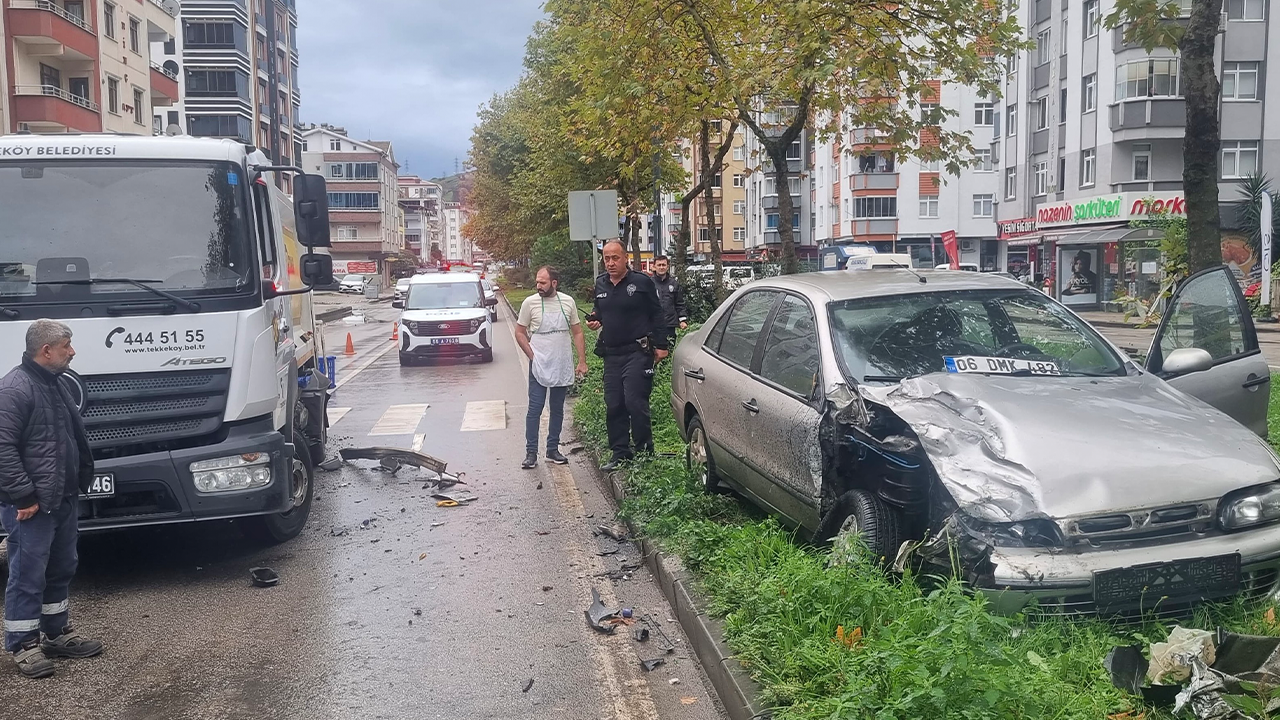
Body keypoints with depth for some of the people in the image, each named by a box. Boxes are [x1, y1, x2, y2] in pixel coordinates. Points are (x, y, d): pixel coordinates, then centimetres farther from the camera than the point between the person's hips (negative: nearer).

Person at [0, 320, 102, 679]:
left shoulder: (55, 384, 14)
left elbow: (75, 437, 21)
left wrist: (82, 479, 16)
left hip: (64, 500, 9)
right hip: (32, 505, -9)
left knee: (61, 570, 17)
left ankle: (57, 633, 29)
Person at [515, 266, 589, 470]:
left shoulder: (568, 302, 1)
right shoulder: (530, 303, -5)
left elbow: (577, 332, 7)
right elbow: (520, 332, 1)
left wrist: (582, 361, 1)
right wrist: (532, 356, -7)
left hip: (563, 367, 3)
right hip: (539, 367, -3)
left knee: (557, 409, 11)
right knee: (535, 409, -4)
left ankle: (553, 449, 21)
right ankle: (531, 452, 2)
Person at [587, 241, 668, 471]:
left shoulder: (641, 282, -5)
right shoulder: (600, 284, 11)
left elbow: (656, 315, -2)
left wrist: (660, 345, -6)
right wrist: (594, 321, 3)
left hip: (637, 352, -6)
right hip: (612, 354, 6)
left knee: (635, 402, -13)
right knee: (613, 406, 7)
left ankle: (644, 451, 0)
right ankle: (620, 453, 17)